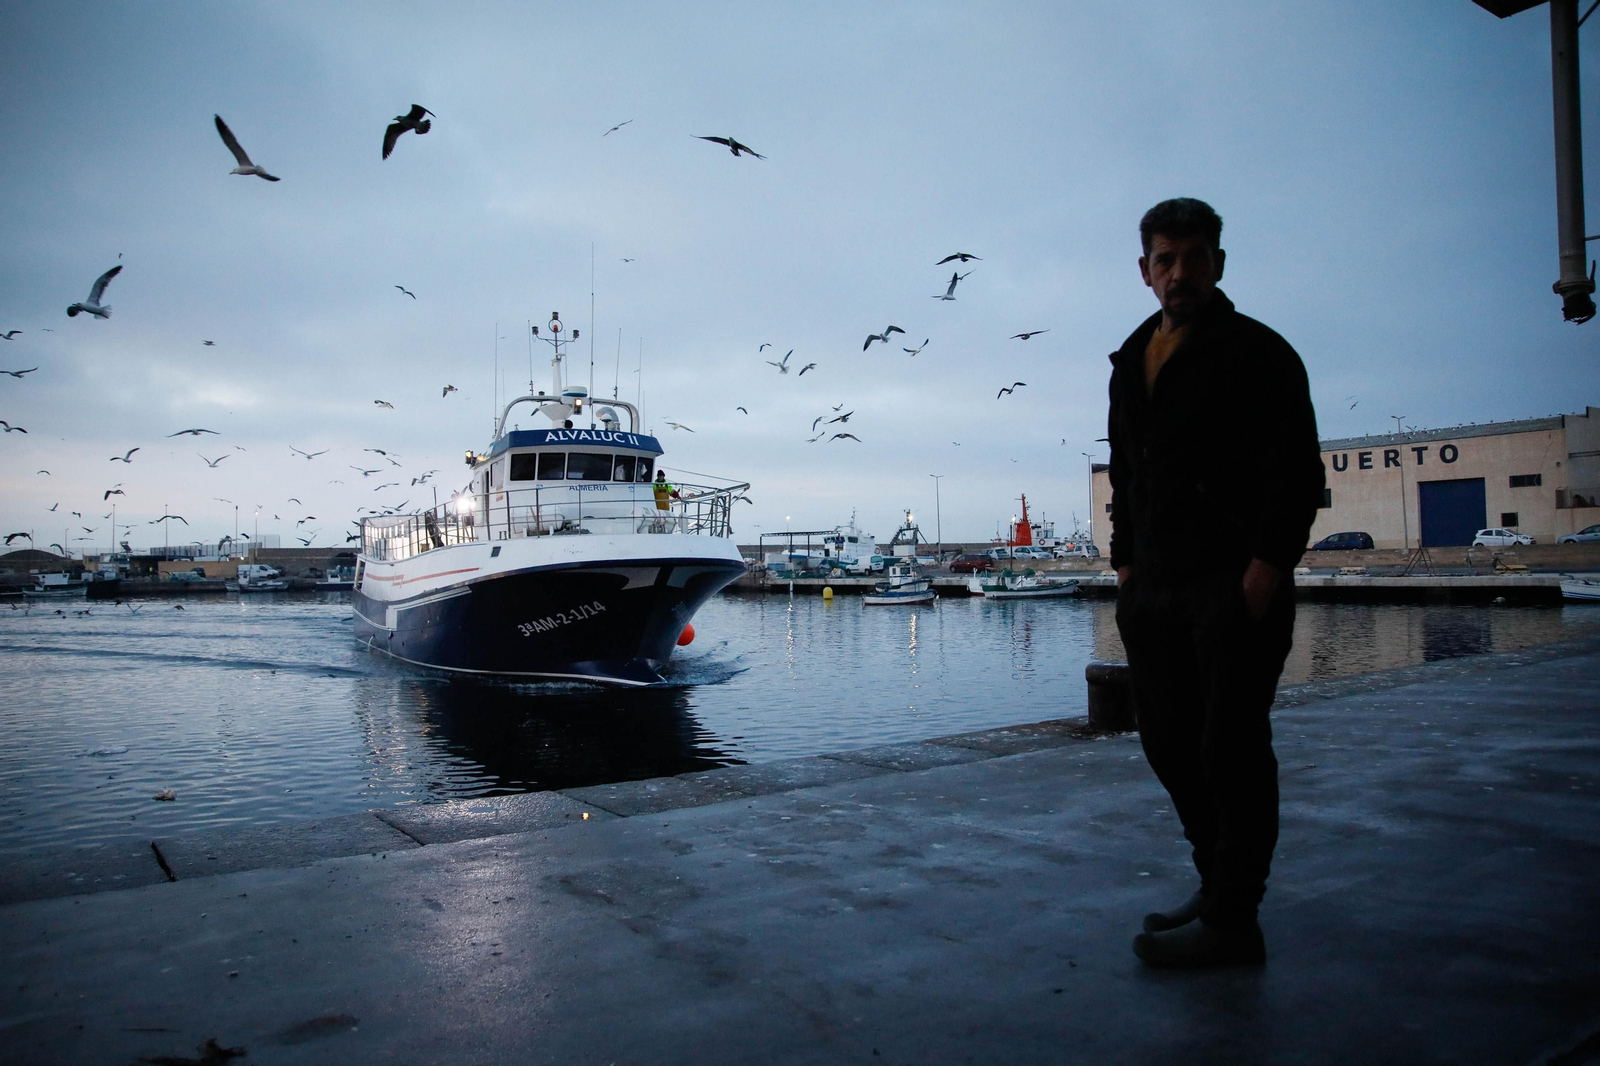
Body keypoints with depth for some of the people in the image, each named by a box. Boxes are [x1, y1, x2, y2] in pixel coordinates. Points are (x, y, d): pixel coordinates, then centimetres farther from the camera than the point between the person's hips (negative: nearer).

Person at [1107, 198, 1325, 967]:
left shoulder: (1258, 353, -1)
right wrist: (1125, 559, 13)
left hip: (1235, 586, -7)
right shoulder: (1131, 362, 18)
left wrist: (1267, 566, -17)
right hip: (1155, 588, 7)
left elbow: (1297, 472, -8)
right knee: (1170, 741, 10)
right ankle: (1218, 884, 25)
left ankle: (1231, 922, 3)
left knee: (1230, 748, -5)